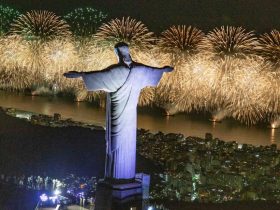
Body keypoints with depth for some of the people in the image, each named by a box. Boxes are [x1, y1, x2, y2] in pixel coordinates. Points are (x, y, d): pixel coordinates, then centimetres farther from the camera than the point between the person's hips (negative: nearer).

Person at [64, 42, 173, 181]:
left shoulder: (116, 71, -18)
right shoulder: (139, 70, -2)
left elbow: (99, 75, -26)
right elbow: (153, 70, 17)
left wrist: (79, 75, -27)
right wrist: (164, 70, 37)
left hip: (118, 112, -4)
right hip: (131, 111, 5)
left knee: (116, 140, 1)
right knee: (129, 141, 12)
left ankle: (116, 174, 3)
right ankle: (129, 174, 18)